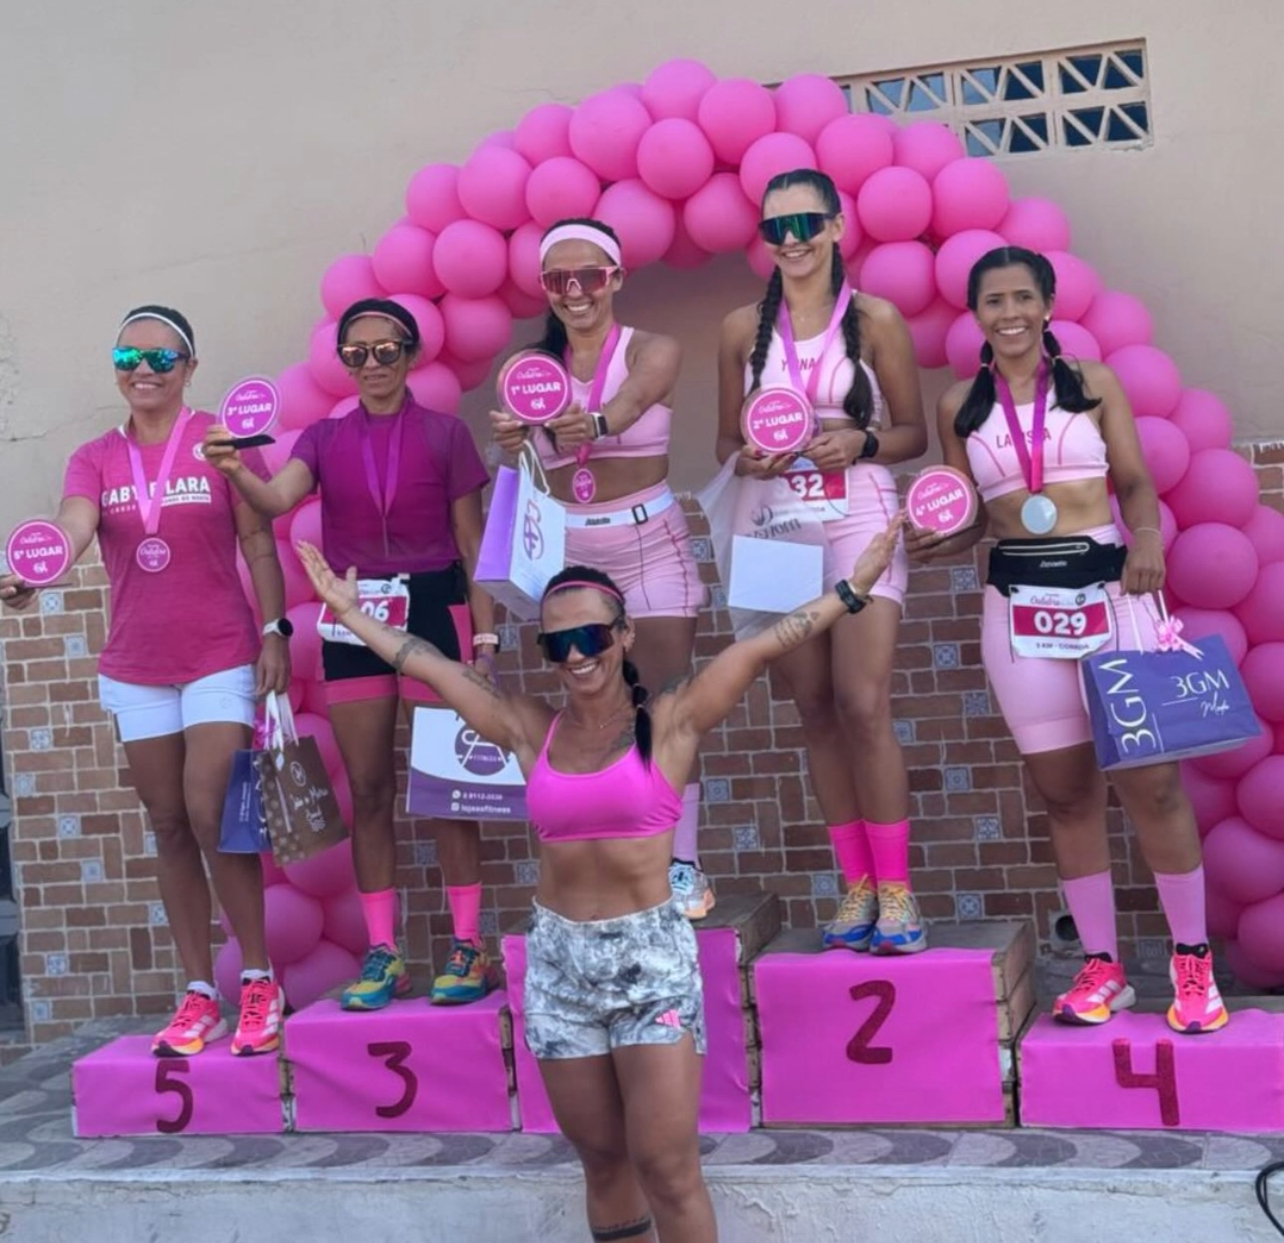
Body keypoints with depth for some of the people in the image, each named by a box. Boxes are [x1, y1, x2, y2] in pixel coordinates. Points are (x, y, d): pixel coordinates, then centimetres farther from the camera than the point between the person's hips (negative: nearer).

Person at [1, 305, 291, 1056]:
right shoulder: (95, 459, 4)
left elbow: (258, 544, -3)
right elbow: (72, 530, -15)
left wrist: (274, 631, -11)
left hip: (221, 658, -4)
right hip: (136, 670, 4)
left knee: (212, 816, -11)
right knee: (170, 826, 8)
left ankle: (259, 981, 4)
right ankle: (199, 993, 16)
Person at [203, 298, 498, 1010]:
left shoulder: (444, 434, 3)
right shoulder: (325, 440, 8)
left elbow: (473, 542, 3)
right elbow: (276, 500, -11)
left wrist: (485, 634, -4)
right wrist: (235, 473, -32)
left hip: (434, 611, -3)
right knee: (368, 789, 4)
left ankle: (468, 946, 6)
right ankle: (382, 953, 11)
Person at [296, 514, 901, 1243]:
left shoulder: (671, 721, -4)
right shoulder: (532, 731, 6)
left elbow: (767, 645, -8)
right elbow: (429, 665, 13)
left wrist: (855, 589, -10)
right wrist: (348, 611, 20)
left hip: (650, 956, -4)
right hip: (559, 959, 4)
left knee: (667, 1167, -4)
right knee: (602, 1158, 12)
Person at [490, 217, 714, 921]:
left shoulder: (654, 352, -3)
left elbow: (623, 407, -26)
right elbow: (516, 467, -13)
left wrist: (589, 424, -49)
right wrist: (511, 443, -38)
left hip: (651, 543, -2)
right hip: (569, 551, 3)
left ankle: (682, 867, -1)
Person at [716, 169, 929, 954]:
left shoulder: (876, 320, -1)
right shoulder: (745, 329, 7)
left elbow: (914, 433, 3)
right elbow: (728, 438, 12)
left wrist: (860, 444, -16)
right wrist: (747, 461, -10)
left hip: (861, 523, -3)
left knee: (864, 707, -12)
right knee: (816, 712, 4)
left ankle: (896, 888, -2)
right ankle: (857, 886, 12)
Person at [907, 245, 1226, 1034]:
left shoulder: (1094, 385, 5)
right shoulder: (961, 406, 8)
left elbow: (1136, 482, 2)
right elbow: (972, 514, 11)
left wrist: (1148, 539, -17)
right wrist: (944, 541, -11)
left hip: (1109, 590, -2)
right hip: (1019, 602, 2)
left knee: (1152, 779, -4)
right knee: (1064, 791, 7)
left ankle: (1194, 959, 9)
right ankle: (1102, 963, 18)